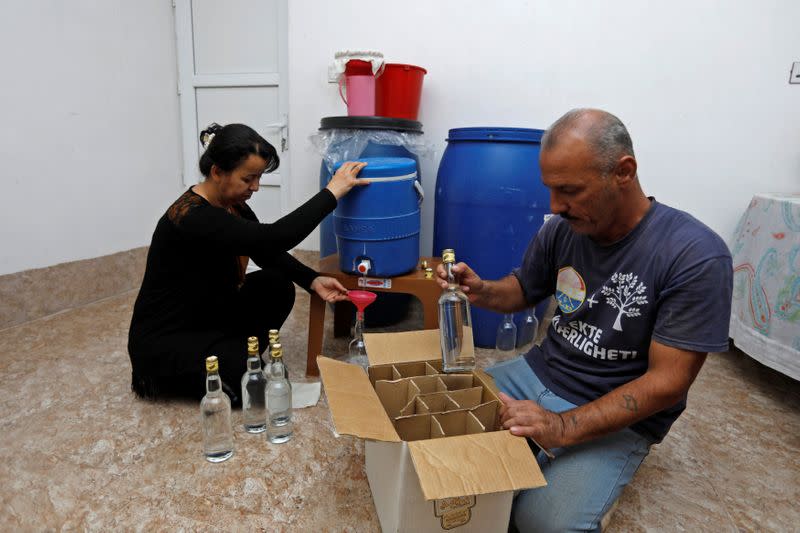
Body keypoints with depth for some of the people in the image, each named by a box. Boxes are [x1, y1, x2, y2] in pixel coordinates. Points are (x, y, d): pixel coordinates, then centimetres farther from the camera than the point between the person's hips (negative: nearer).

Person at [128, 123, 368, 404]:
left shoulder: (233, 203, -3)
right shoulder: (191, 216, -30)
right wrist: (332, 191, -32)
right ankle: (165, 375, 2)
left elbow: (269, 253, 4)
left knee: (277, 285, -6)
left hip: (205, 316, 8)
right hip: (162, 340, -8)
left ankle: (235, 356, 6)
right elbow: (274, 238, -40)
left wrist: (313, 280, -13)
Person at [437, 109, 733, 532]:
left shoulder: (696, 257, -21)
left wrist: (563, 429, -30)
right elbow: (523, 291, 12)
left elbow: (667, 381, -21)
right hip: (539, 374, 5)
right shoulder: (560, 229, -5)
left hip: (620, 419, -5)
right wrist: (480, 292, -12)